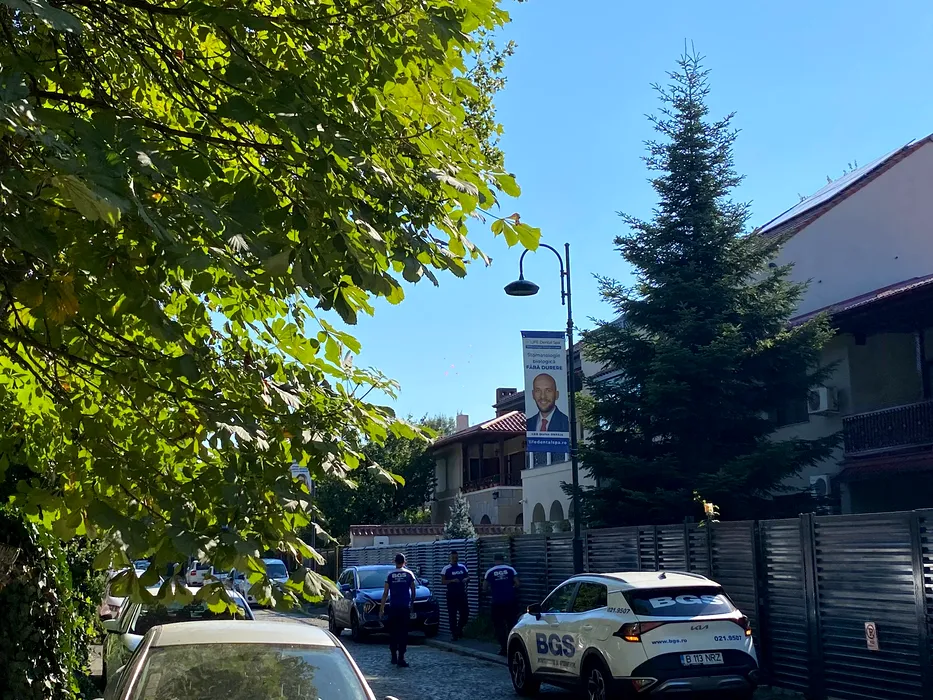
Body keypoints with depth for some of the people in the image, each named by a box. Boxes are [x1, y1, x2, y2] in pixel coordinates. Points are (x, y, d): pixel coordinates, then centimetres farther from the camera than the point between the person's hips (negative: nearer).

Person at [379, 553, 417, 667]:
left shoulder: (390, 575, 1)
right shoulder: (409, 574, 1)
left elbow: (385, 593, 0)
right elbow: (413, 592, 4)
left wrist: (381, 609, 3)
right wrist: (412, 604, 18)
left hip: (393, 607, 1)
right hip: (405, 607, -1)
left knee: (393, 632, 13)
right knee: (403, 632, -1)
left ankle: (394, 657, 18)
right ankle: (401, 658, -8)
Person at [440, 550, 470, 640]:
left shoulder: (462, 567, 8)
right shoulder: (446, 569, -3)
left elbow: (468, 577, 16)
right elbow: (443, 581, -6)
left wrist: (466, 579, -7)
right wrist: (452, 580, -20)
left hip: (462, 593, 3)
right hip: (451, 594, -3)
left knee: (465, 612, 3)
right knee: (452, 615, -1)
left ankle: (459, 629, 27)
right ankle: (454, 634, 7)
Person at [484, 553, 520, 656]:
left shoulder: (490, 572, 0)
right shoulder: (510, 569, 1)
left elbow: (485, 587, 2)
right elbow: (517, 583, -3)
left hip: (497, 602, -1)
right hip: (510, 601, 1)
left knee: (499, 625, 6)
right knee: (511, 624, 10)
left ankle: (503, 648, 2)